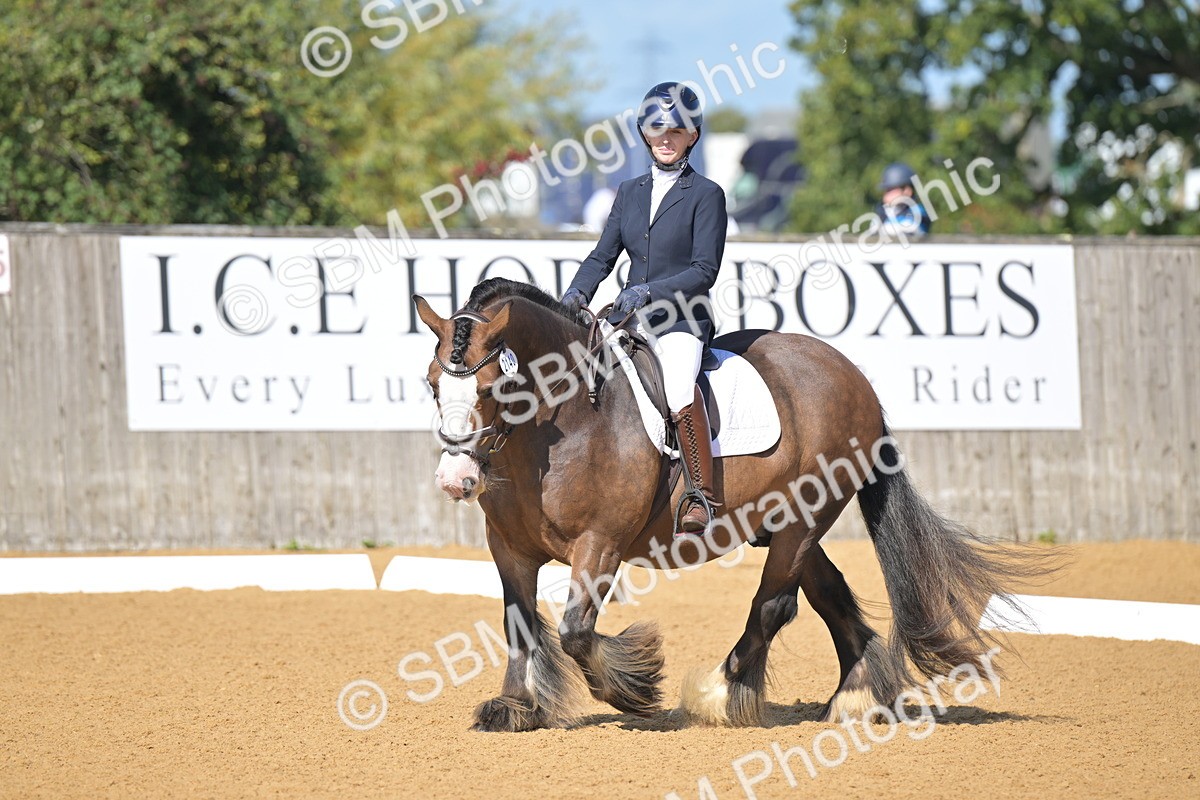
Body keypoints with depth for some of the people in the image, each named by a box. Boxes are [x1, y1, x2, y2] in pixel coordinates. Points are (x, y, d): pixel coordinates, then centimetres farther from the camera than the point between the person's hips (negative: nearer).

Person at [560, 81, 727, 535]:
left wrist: (650, 292, -21)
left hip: (682, 321, -6)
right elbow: (603, 256, 13)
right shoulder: (630, 192, 16)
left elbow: (704, 271, -9)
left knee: (679, 390, -35)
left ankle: (702, 497, -30)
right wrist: (578, 293, -8)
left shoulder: (706, 195, -1)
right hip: (628, 320, 6)